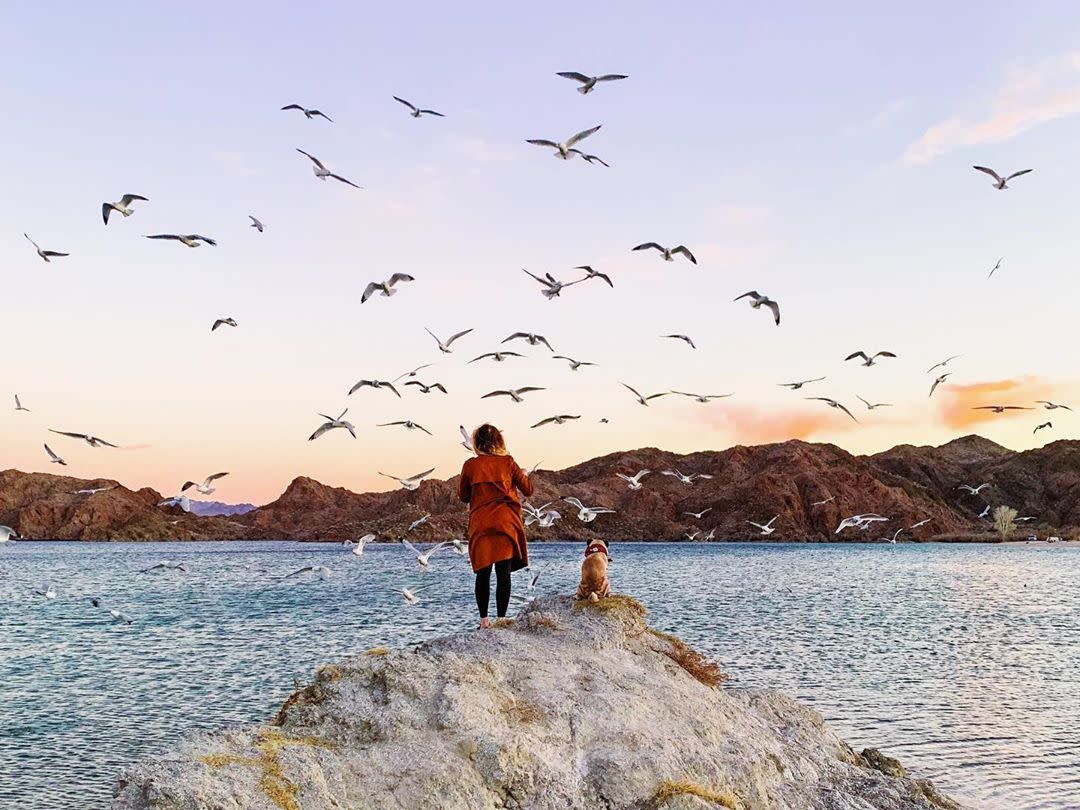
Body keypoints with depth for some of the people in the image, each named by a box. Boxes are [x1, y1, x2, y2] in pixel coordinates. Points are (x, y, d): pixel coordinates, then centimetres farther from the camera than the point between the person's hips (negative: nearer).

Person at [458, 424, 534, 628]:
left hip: (480, 525, 1)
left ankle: (484, 619, 11)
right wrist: (523, 475, 24)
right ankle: (501, 618, 0)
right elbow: (528, 490, 5)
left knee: (483, 573, 9)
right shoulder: (508, 462, -1)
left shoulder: (470, 465, 0)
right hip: (506, 523, -1)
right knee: (504, 573, 1)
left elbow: (463, 495, 10)